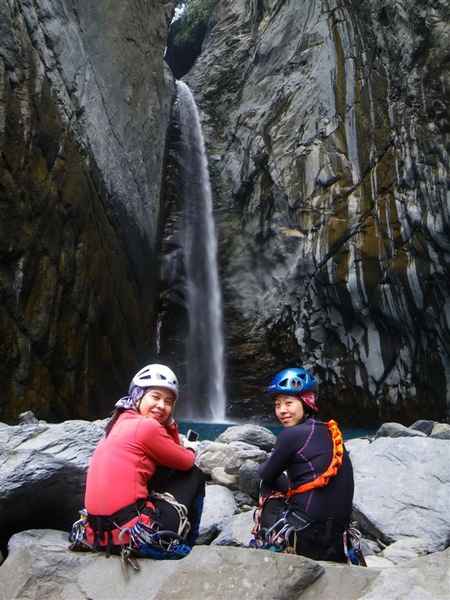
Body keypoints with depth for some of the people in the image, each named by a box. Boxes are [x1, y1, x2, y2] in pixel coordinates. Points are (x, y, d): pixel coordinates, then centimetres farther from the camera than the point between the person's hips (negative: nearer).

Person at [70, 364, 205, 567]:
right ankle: (184, 546, 19)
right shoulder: (147, 427, -15)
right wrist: (192, 449, 19)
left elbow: (173, 459, 16)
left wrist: (169, 423, 7)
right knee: (195, 475, 8)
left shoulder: (122, 421, 12)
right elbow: (187, 462, -1)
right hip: (132, 533, -9)